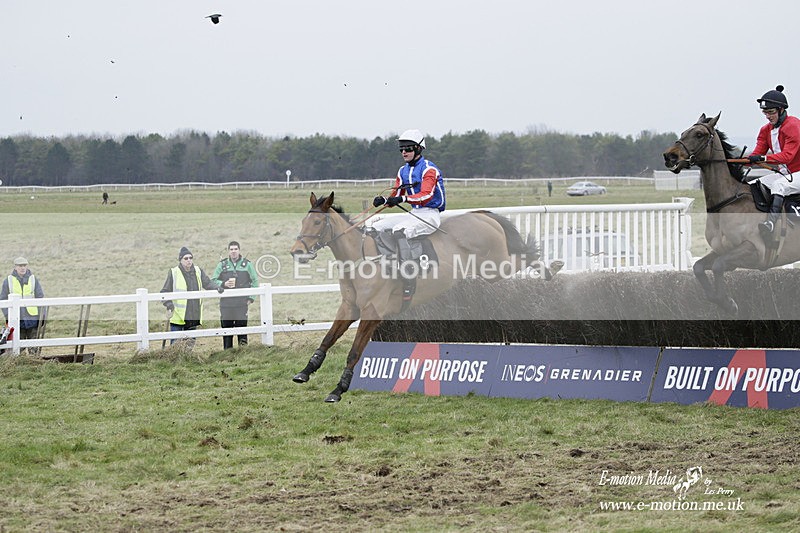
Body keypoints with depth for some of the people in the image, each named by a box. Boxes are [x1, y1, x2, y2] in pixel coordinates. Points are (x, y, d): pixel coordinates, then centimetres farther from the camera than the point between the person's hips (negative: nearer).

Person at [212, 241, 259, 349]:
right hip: (226, 305, 1)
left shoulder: (247, 264, 6)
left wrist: (251, 298, 1)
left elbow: (255, 282, 9)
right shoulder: (222, 265, 9)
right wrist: (224, 284, -9)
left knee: (242, 327, -6)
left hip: (242, 304, -1)